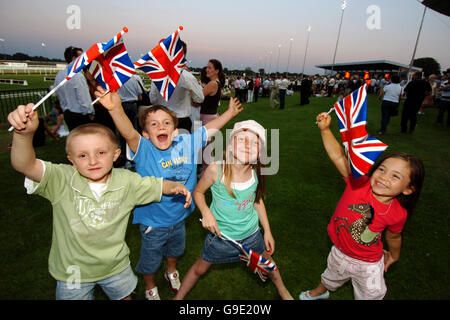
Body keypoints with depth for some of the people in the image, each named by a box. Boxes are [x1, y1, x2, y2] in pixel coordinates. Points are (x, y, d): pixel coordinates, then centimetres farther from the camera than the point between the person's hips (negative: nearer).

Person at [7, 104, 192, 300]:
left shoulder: (126, 181, -15)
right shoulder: (61, 181, -22)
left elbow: (158, 185, -6)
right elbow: (24, 165, -36)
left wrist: (175, 187, -27)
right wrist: (24, 134, -55)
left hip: (116, 266, 2)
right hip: (73, 272, -1)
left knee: (124, 296, 26)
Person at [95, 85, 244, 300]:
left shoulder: (187, 144, -12)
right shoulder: (143, 150, -23)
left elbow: (210, 128, -4)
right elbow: (128, 133, -42)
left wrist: (230, 112, -1)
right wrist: (116, 109, -59)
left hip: (179, 217, 4)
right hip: (153, 222, -4)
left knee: (175, 249, 32)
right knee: (151, 259, 21)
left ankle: (171, 272, 66)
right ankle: (150, 288, 54)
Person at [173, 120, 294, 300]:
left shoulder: (256, 172, -16)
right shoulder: (216, 169, -26)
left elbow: (257, 200, 2)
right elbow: (198, 192, -9)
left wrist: (267, 231, 5)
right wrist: (206, 213, -25)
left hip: (251, 233, 3)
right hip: (220, 234, -2)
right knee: (200, 269, 17)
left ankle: (282, 290, 58)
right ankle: (178, 296, 47)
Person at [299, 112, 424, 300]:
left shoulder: (398, 214, -23)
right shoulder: (359, 182, -27)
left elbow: (393, 236, -2)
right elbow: (338, 156, -32)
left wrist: (393, 256, 15)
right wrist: (325, 129, -40)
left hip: (368, 265, -1)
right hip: (340, 252, 2)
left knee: (371, 295, 22)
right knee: (332, 277, 31)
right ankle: (320, 292, 64)